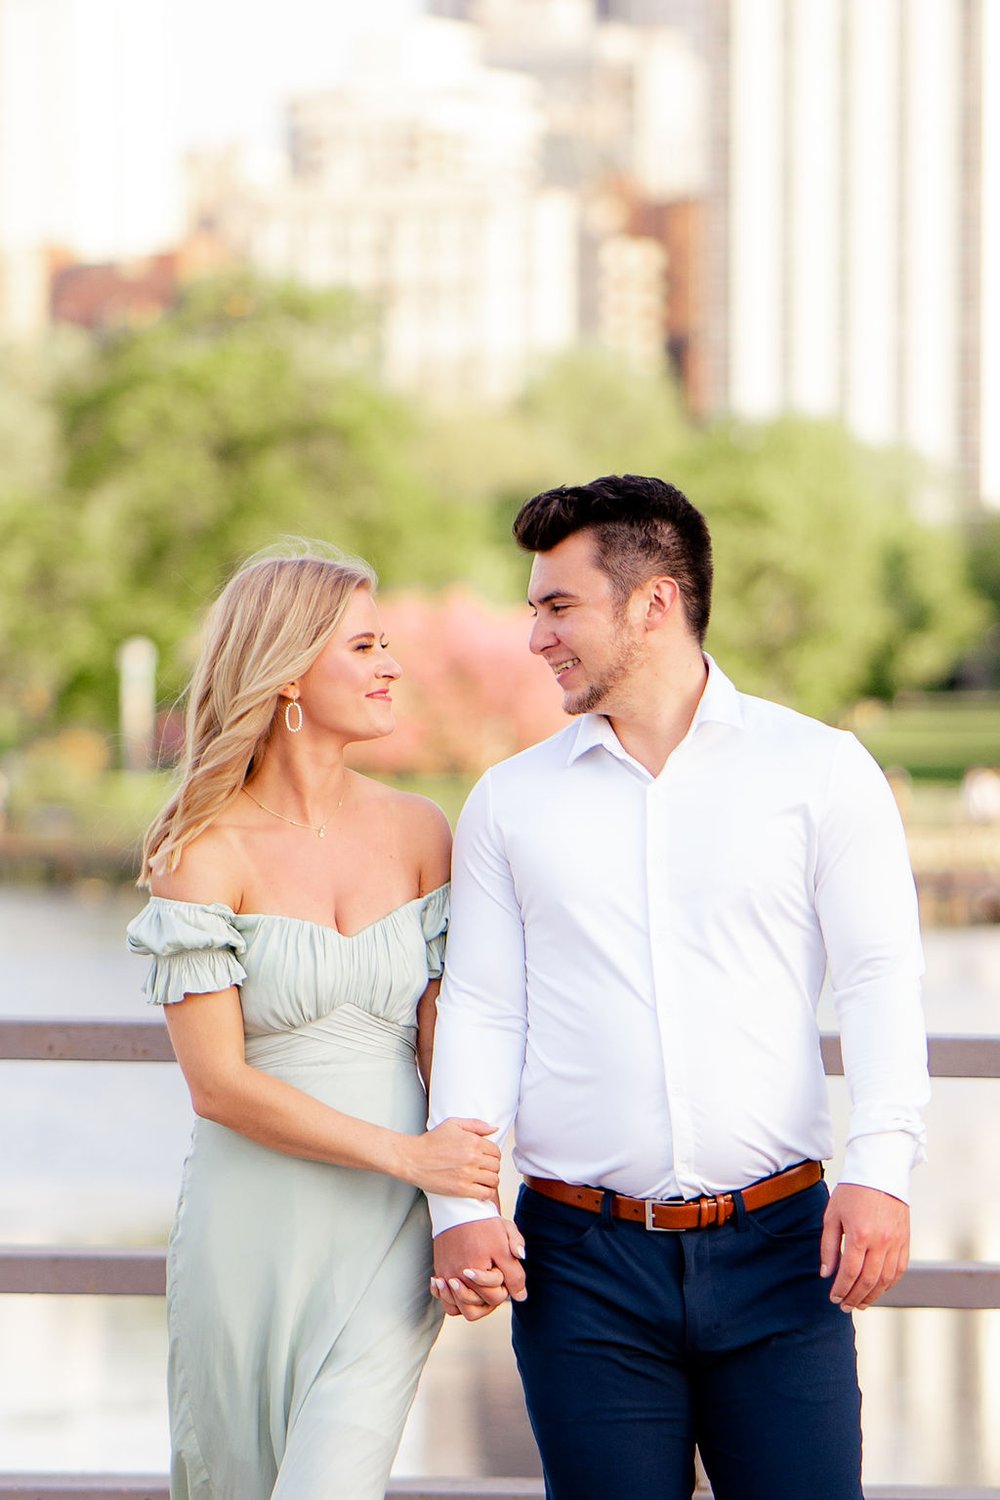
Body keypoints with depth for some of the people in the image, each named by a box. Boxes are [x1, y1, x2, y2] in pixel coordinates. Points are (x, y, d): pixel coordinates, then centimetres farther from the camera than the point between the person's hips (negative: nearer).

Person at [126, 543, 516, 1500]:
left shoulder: (417, 832, 5)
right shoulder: (206, 851, -7)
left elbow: (442, 1040, 3)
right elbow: (217, 1083, -11)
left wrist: (469, 1208, -12)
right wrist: (404, 1154, -18)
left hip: (390, 1234, 1)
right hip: (253, 1223, -1)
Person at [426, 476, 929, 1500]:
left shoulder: (818, 770, 5)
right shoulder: (510, 802, 11)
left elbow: (881, 980, 0)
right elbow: (479, 1010, 7)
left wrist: (880, 1170, -14)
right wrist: (458, 1202, -6)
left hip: (778, 1248, -1)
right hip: (583, 1262, 2)